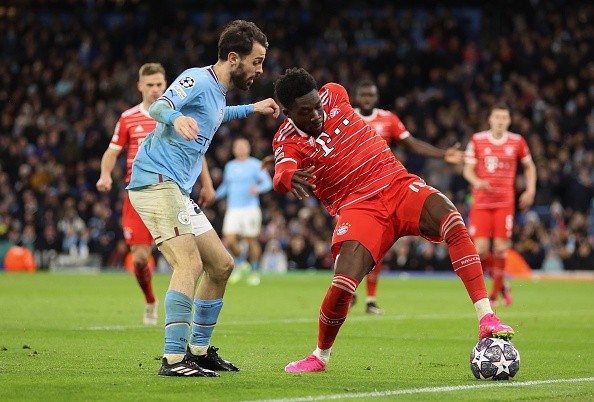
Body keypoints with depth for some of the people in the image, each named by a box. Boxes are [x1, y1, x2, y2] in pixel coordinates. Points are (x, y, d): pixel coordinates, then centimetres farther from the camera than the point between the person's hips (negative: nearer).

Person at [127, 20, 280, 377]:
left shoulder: (218, 91, 17)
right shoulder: (198, 79, -10)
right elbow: (158, 107, -27)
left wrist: (251, 109, 43)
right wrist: (176, 118, -48)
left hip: (178, 190, 10)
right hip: (157, 182, -10)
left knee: (221, 265, 13)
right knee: (190, 264, -23)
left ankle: (199, 350, 23)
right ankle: (174, 358, -25)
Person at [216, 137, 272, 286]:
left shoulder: (256, 165, 1)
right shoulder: (229, 166, 16)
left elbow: (268, 182, -6)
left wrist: (258, 188, -26)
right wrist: (214, 195, 13)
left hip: (250, 208, -4)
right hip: (233, 209, 4)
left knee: (251, 240, -2)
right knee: (229, 240, -10)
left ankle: (254, 272, 13)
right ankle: (239, 263, 17)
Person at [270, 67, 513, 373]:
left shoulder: (333, 96, 6)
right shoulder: (287, 142, -6)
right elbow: (280, 176, -29)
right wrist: (289, 177, -50)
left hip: (399, 185, 3)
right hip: (357, 207, -3)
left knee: (453, 220, -28)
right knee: (342, 283, -23)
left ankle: (486, 319, -31)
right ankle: (320, 355, 8)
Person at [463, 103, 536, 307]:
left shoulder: (517, 141, 4)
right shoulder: (477, 140, 2)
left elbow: (529, 166, 18)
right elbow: (467, 169, 2)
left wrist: (530, 189, 6)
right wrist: (477, 181, -19)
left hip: (505, 202, 0)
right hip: (481, 202, 0)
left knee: (500, 249, -8)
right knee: (480, 249, -9)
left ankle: (494, 294, 6)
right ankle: (500, 284, 16)